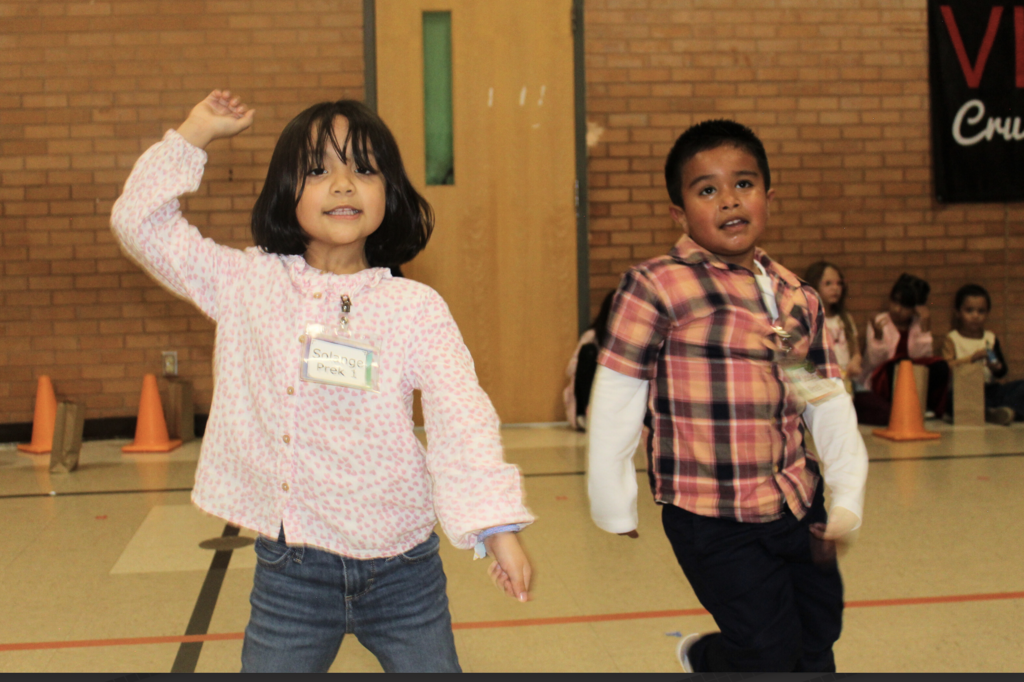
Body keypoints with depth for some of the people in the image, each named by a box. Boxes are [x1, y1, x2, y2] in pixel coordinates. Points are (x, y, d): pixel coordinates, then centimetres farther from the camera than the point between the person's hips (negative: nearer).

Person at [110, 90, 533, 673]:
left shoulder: (416, 309, -7)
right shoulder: (247, 284, 0)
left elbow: (462, 418, -12)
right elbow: (142, 223, 4)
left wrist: (498, 525, -22)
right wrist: (195, 133, 1)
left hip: (399, 566, -1)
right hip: (287, 568, 2)